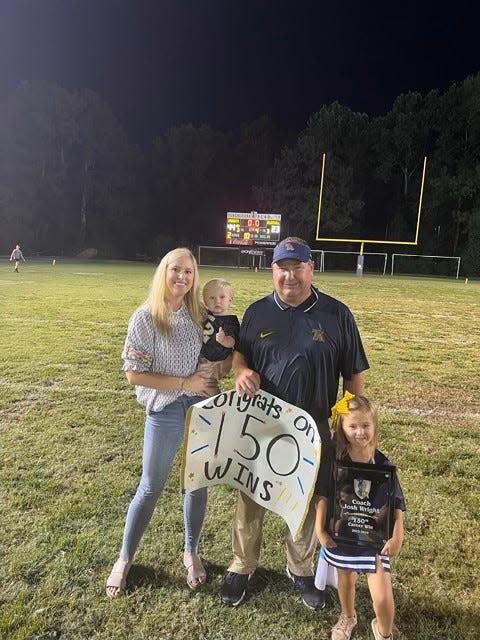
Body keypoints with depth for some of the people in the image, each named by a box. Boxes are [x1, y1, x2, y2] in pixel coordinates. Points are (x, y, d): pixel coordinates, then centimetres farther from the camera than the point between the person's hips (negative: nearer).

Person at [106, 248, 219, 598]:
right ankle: (125, 558, 35)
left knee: (198, 484, 15)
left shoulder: (200, 315, 1)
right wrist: (184, 382, -17)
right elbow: (134, 373, -14)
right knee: (151, 487, 11)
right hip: (166, 411, -3)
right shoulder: (146, 317, -11)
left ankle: (191, 552, 39)